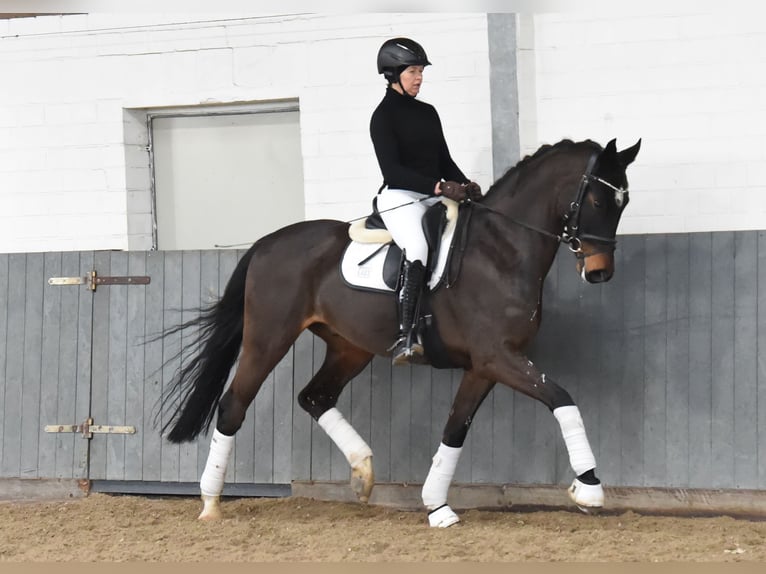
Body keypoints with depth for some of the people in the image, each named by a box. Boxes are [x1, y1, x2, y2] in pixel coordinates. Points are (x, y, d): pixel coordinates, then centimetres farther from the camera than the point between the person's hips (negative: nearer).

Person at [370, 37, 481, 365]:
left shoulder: (428, 112, 18)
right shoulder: (383, 116, -4)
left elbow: (445, 159, 19)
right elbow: (391, 170, -14)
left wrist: (465, 185, -1)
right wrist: (438, 186, -21)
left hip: (436, 196, 8)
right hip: (400, 197, -8)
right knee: (417, 251, -32)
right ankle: (404, 340, -42)